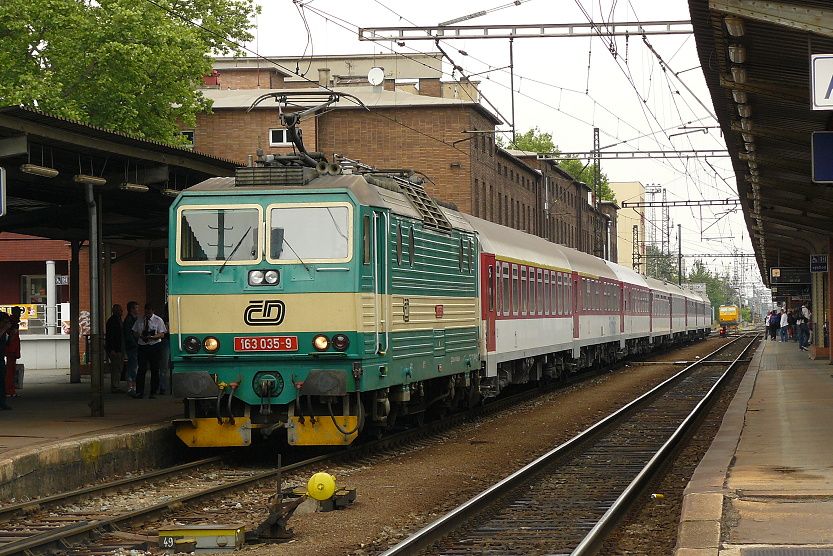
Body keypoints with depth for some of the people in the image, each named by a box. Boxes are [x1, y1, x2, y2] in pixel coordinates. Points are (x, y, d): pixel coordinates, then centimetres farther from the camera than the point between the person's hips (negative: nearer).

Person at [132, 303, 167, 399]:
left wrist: (151, 337, -21)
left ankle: (153, 392, 8)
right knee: (141, 369, -3)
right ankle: (139, 392, -1)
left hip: (154, 347, -2)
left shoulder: (158, 320, 1)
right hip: (142, 346, 2)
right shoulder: (140, 321, 10)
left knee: (154, 370, 2)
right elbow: (134, 333, 14)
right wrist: (140, 337, -8)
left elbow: (162, 334, -5)